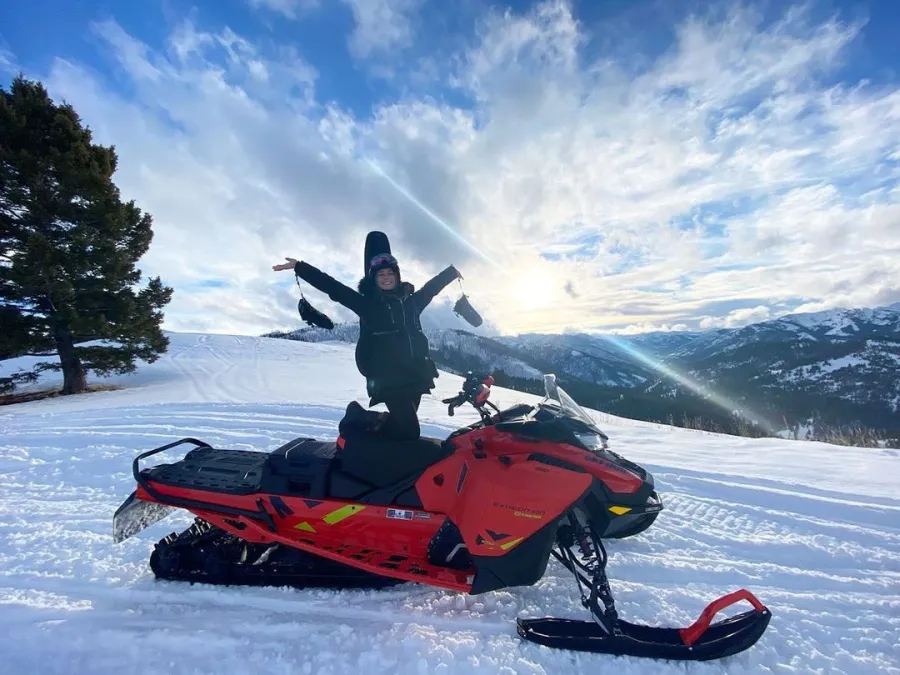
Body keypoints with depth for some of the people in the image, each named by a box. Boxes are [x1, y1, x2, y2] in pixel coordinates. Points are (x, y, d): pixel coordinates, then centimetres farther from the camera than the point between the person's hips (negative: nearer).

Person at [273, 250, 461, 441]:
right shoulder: (366, 303, 4)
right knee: (408, 429, -12)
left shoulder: (410, 301, 15)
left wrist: (452, 272, 43)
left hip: (415, 375, 5)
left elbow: (432, 286, 31)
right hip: (388, 378, -5)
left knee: (403, 424, 11)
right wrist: (298, 266, -2)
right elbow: (332, 287, 1)